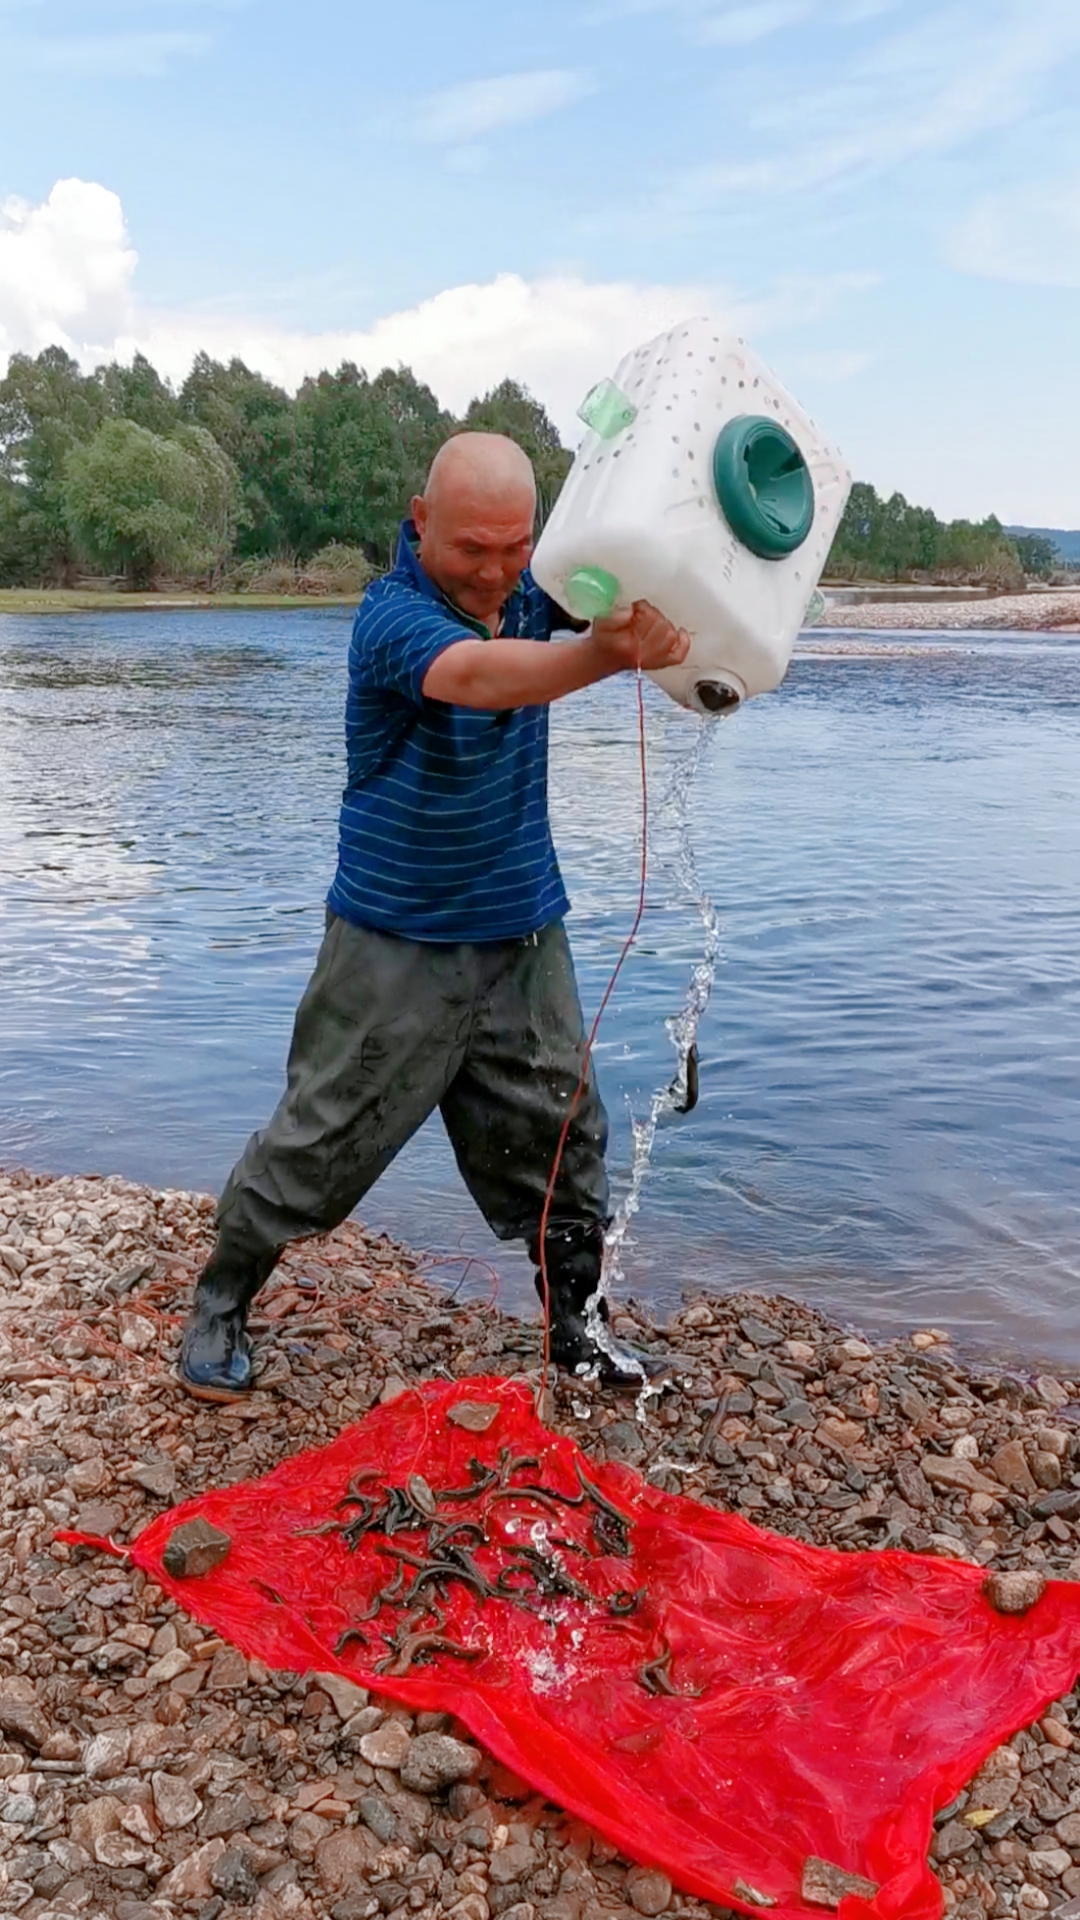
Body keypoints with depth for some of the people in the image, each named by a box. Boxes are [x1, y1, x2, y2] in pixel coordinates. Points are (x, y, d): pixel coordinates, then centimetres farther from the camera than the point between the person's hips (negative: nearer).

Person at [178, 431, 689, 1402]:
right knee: (323, 1138, 5)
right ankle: (221, 1303, 27)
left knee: (562, 1139, 11)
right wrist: (607, 653, -60)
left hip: (524, 932, 6)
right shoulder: (394, 614, -22)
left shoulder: (528, 585, 0)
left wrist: (649, 606, -33)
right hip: (400, 940, -5)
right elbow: (475, 676, -42)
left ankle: (574, 1329, 29)